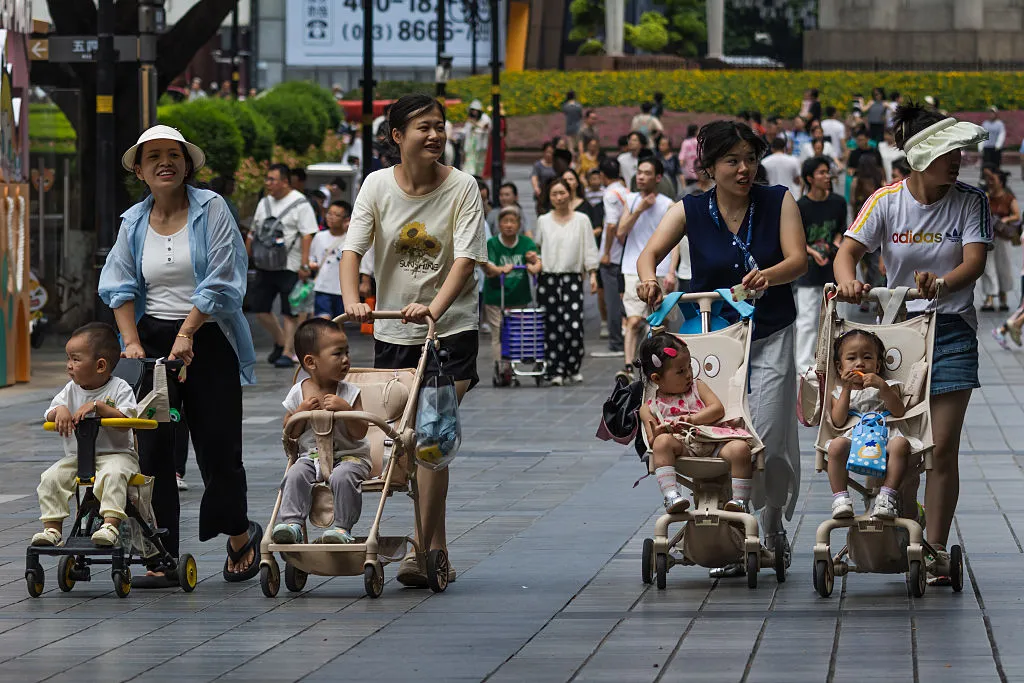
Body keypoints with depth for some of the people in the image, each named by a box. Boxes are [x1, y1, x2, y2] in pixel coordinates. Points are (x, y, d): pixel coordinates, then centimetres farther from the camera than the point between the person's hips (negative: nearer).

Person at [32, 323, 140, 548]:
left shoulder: (120, 388, -5)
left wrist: (98, 407, -27)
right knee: (51, 478, -17)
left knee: (113, 474, -37)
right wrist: (60, 410, -18)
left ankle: (111, 525, -44)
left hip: (116, 452, -5)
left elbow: (125, 422, -17)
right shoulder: (71, 390, 9)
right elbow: (49, 417, 5)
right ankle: (52, 528, -15)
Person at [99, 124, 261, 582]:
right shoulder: (133, 223, 10)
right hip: (152, 339, 3)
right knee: (153, 448, -3)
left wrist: (186, 333, -15)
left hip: (208, 340, -3)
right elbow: (119, 286, 6)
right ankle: (164, 557, -1)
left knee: (218, 443, -2)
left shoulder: (211, 209, -3)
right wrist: (132, 342, -8)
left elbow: (221, 281, -9)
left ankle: (239, 535, 23)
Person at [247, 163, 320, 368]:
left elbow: (307, 235, -12)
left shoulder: (300, 204, -6)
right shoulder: (264, 203, 15)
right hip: (265, 267, 7)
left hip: (289, 267, -7)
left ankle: (288, 352, 2)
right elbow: (253, 232, 21)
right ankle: (280, 341, 25)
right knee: (259, 307, 5)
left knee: (289, 311, -4)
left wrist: (304, 264, -18)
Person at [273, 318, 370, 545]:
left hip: (348, 455, -2)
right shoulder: (298, 393, 1)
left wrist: (345, 409, -22)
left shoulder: (349, 393, -3)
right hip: (310, 455, 2)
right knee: (296, 475, -28)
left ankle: (342, 528, -24)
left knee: (342, 477, -33)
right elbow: (290, 434, 5)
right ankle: (291, 522, -27)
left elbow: (360, 433, -8)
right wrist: (302, 412, -11)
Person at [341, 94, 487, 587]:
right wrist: (352, 300, -27)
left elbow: (466, 259, -16)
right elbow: (352, 250, -8)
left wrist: (435, 307, -32)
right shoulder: (377, 185, -1)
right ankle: (438, 551, 17)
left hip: (450, 327, -3)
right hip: (392, 330, 3)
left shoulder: (461, 187, -7)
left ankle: (421, 550, -15)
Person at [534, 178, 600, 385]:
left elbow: (589, 249, 7)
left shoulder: (581, 220, 8)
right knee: (552, 327, -2)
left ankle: (573, 368, 4)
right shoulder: (543, 221, 11)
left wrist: (593, 275, 0)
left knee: (574, 326, -12)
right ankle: (555, 370, 2)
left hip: (572, 278, -1)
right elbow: (536, 249, 16)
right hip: (548, 278, 1)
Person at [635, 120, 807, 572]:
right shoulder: (690, 211, -1)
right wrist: (649, 279, -37)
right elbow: (651, 253, -13)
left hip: (770, 336, -1)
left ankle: (774, 526, 17)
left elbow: (798, 259, -12)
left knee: (767, 441, -9)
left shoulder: (778, 202, -1)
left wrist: (768, 276, -34)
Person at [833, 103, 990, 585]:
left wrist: (939, 284, -36)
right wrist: (847, 281, -32)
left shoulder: (970, 202, -4)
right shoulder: (887, 201, -3)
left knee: (942, 448, -5)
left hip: (952, 330, -1)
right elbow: (848, 251, -9)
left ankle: (936, 550, 3)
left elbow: (974, 261, -15)